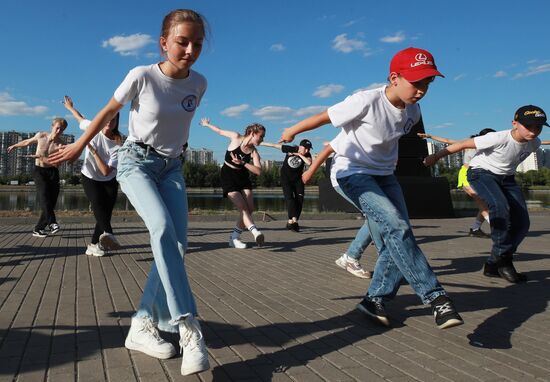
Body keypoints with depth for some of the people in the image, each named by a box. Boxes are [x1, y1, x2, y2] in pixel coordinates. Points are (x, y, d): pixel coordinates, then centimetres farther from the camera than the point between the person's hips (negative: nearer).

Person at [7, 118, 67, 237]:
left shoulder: (61, 144, -12)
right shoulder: (40, 135, -7)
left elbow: (56, 162, -24)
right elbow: (27, 142, 16)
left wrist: (41, 157, -36)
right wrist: (15, 146, 32)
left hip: (52, 172, 1)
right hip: (39, 171, -1)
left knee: (52, 201, -4)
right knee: (44, 196, -24)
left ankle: (38, 229, 6)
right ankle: (51, 222, -34)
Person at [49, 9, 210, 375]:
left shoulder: (199, 83, -5)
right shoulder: (141, 76, -16)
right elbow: (108, 112, 0)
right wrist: (79, 146, 10)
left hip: (172, 167, 5)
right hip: (136, 161, -4)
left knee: (178, 244, -10)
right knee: (163, 228, -29)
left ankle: (143, 326, 2)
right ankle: (188, 328, -29)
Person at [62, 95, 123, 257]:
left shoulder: (117, 145, -20)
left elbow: (106, 171, -27)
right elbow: (81, 119, 12)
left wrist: (94, 151, -34)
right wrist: (71, 108, 26)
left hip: (109, 181, 1)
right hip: (90, 178, 0)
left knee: (106, 211, -6)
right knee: (97, 203, -24)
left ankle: (94, 245, 6)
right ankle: (108, 234, -43)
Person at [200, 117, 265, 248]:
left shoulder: (254, 152, -5)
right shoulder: (236, 138, -12)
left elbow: (259, 171, -17)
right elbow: (220, 131, 6)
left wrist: (243, 163, -27)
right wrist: (207, 124, 18)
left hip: (243, 177, 5)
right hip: (228, 176, -4)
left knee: (250, 209, -7)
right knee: (242, 207, -19)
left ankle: (234, 238, 3)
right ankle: (256, 232, -34)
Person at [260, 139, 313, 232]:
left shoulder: (307, 154, -13)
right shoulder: (290, 149, -18)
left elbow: (309, 163, -35)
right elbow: (273, 145, -12)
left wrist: (299, 155, -29)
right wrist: (259, 143, -6)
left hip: (297, 179, 3)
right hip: (286, 177, -3)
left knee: (299, 199, -4)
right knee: (289, 198, -14)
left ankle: (291, 221, 3)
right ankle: (293, 220, -25)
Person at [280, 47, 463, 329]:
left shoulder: (413, 110, -3)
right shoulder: (366, 102, -24)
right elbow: (323, 117, -13)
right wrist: (291, 132, -1)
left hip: (384, 175, 7)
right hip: (354, 173, -7)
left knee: (396, 240, -3)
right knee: (396, 227, -24)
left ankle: (375, 300, 13)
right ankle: (435, 297, -20)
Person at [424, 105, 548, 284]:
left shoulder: (535, 143, -9)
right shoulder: (499, 138, -30)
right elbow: (463, 144, -23)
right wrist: (436, 156, -17)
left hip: (506, 177, 7)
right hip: (481, 173, -7)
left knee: (522, 222, -6)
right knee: (500, 206, -34)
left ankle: (494, 264, 6)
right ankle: (502, 258, -18)